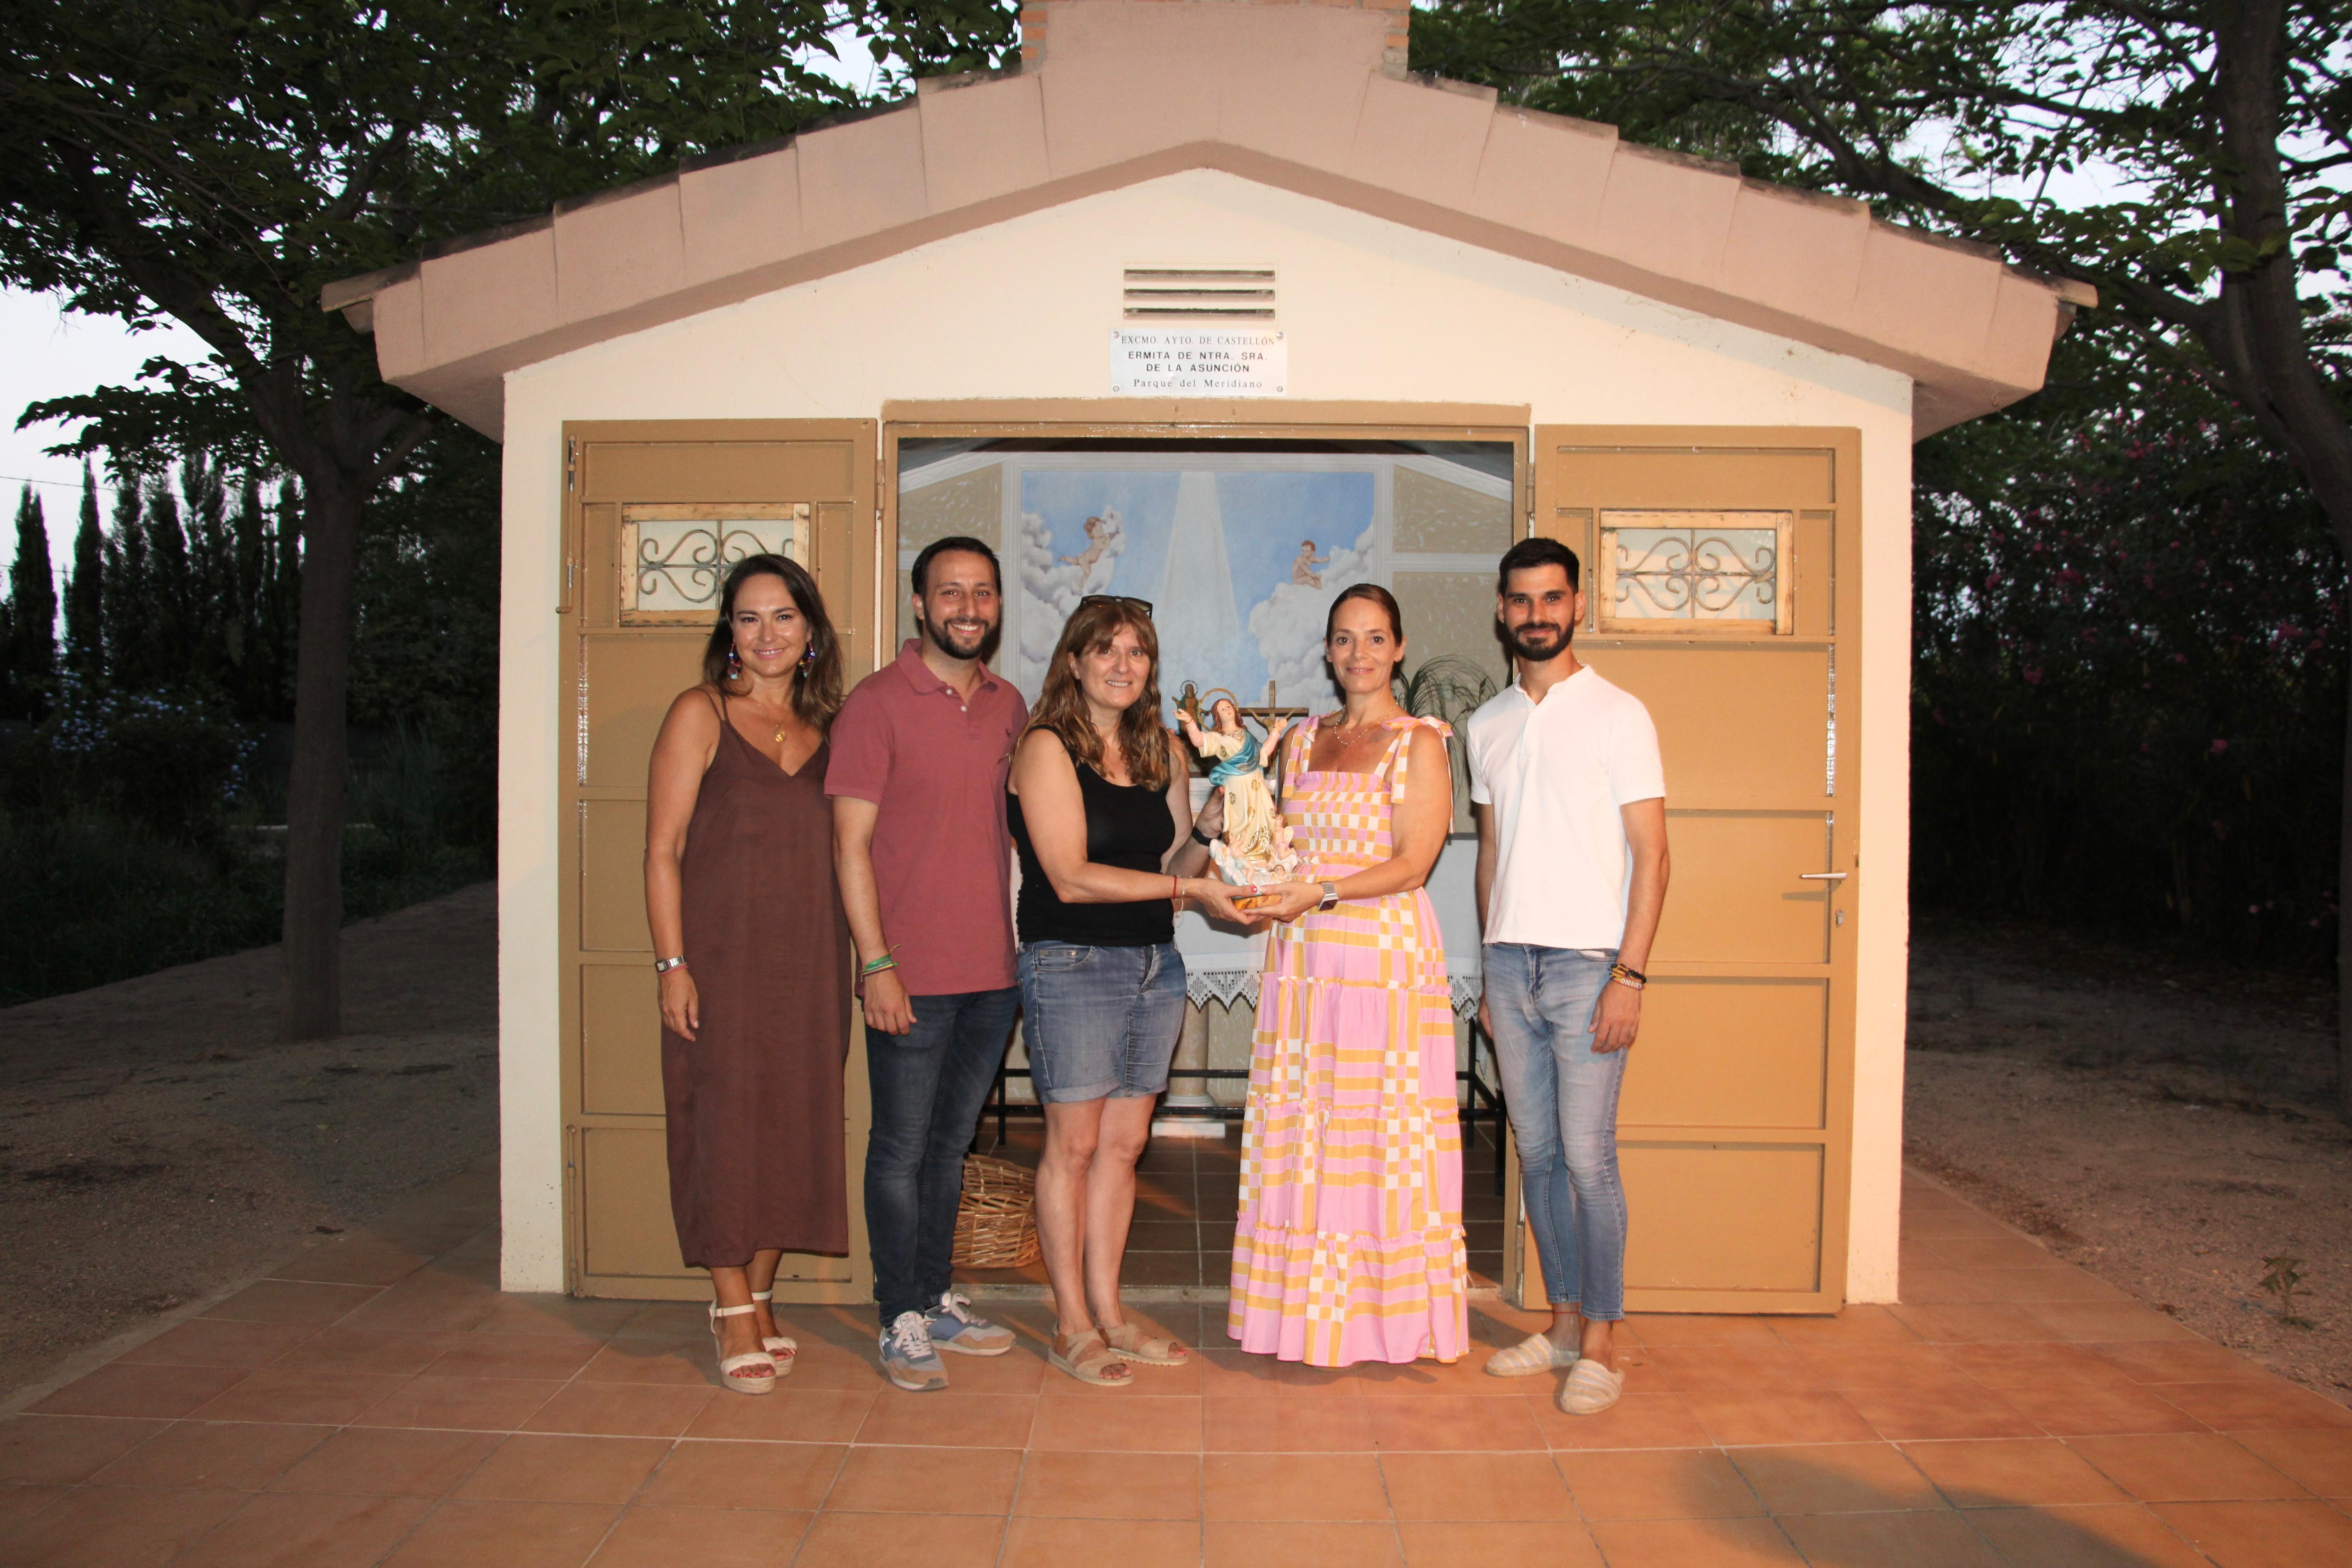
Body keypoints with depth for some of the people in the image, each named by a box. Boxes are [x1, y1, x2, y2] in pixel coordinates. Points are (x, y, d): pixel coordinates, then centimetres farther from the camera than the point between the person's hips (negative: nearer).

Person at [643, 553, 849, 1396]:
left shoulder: (821, 728, 11)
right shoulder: (701, 714, -1)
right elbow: (663, 851, -5)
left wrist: (863, 953, 7)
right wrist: (672, 963, -12)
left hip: (809, 961, 4)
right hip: (723, 954, -4)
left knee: (794, 1125, 8)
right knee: (725, 1123, 0)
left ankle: (759, 1298, 23)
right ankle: (733, 1312, 13)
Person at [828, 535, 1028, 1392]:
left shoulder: (1009, 705, 10)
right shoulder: (877, 703, -8)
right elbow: (850, 845, -10)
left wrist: (1027, 940, 12)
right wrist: (877, 964, -15)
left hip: (994, 969, 6)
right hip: (911, 975, -6)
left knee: (951, 1143, 17)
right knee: (902, 1149, 4)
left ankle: (938, 1298, 29)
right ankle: (902, 1321, 16)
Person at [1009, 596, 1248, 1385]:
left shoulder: (1164, 754, 11)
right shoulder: (1047, 749, -8)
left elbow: (1173, 866, 14)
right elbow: (1071, 878, -15)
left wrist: (1212, 825, -5)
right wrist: (1190, 887, -16)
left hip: (1156, 965, 6)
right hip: (1072, 965, -6)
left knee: (1124, 1143, 11)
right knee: (1074, 1144, 1)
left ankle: (1108, 1312, 22)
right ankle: (1072, 1327, 13)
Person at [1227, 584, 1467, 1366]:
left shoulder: (1418, 743, -2)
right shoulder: (1301, 740, 15)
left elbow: (1412, 863, -10)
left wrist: (1320, 894, -20)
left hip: (1386, 955, -5)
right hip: (1303, 958, 5)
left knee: (1380, 1128, -1)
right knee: (1299, 1128, 7)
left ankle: (1387, 1309, 12)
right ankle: (1306, 1307, 18)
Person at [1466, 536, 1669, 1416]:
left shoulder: (1617, 715, -4)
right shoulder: (1486, 725, 13)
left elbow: (1650, 855, -7)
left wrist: (1630, 975, -14)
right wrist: (1491, 971, 14)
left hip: (1587, 964, -5)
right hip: (1510, 960, 5)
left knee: (1587, 1156, -5)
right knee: (1536, 1153, 10)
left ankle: (1602, 1343, 8)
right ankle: (1564, 1322, 22)